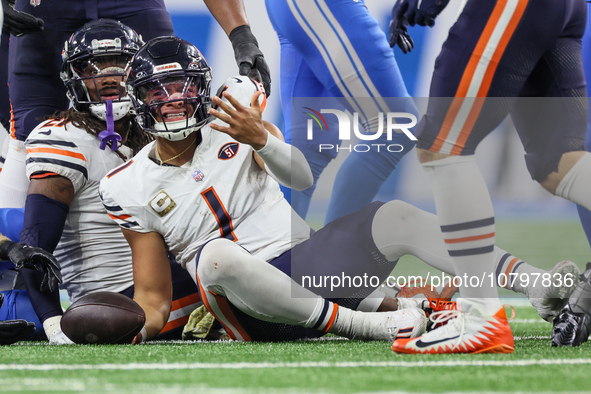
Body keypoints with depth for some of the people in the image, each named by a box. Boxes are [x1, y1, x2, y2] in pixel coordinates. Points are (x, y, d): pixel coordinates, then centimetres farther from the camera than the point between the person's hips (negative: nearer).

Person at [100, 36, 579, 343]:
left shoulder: (232, 112, 8)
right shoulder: (131, 187, 4)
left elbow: (303, 177, -5)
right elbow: (154, 294, 6)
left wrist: (260, 139, -23)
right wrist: (142, 325, -16)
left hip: (303, 263, 3)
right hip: (251, 309, -3)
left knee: (397, 218, -19)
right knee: (218, 256, -37)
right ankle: (370, 321, -36)